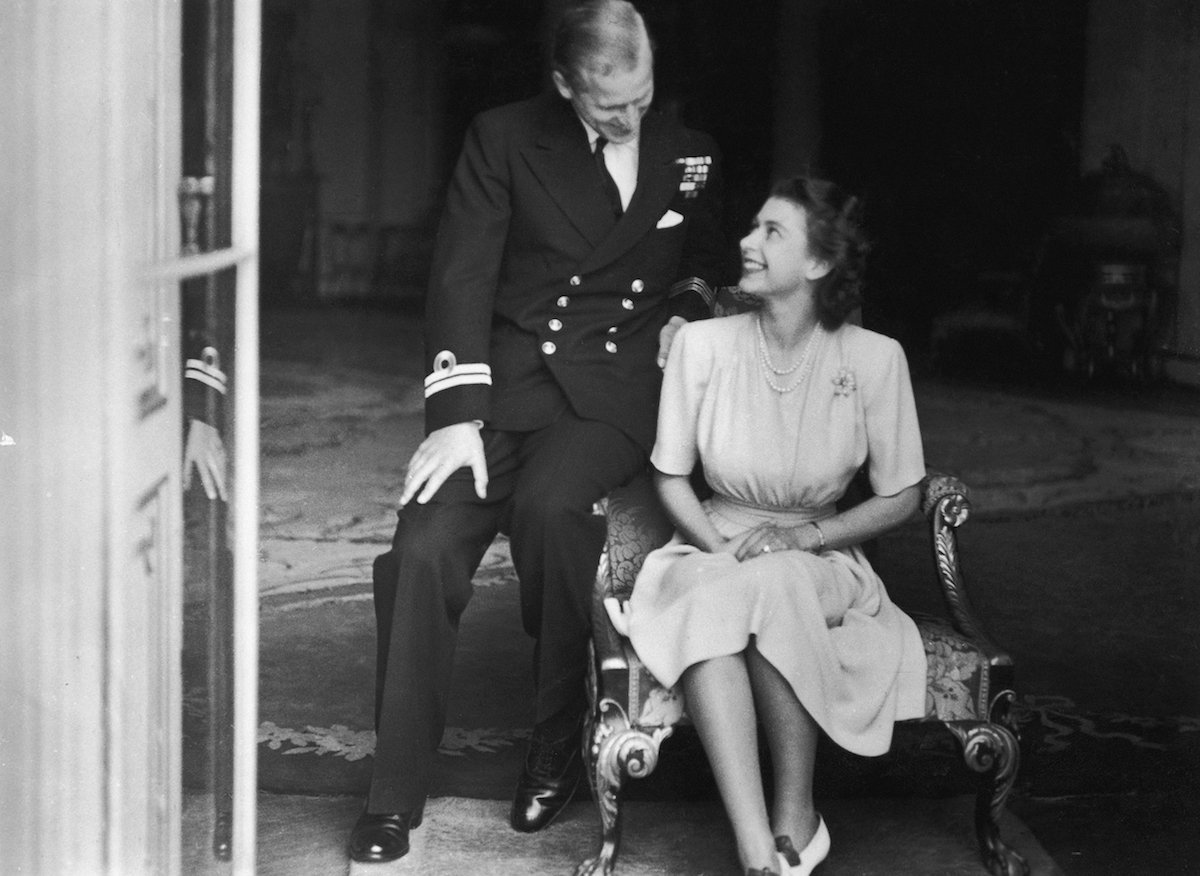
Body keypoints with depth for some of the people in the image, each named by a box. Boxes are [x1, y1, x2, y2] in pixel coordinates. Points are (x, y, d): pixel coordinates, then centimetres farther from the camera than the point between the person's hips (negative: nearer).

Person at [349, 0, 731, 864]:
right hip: (504, 382, 1)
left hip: (613, 395, 0)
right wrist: (457, 416, -14)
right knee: (423, 553, -21)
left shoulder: (692, 157, 11)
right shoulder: (504, 138, 4)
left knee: (550, 506, -33)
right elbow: (462, 277, -3)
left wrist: (691, 299, 4)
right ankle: (393, 801, -5)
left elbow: (708, 269, 28)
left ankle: (558, 751, -12)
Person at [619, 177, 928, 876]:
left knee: (771, 586, -36)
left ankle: (796, 818, -21)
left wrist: (804, 536, -13)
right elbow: (671, 478, 4)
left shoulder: (873, 358, -7)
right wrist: (724, 550, -13)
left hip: (820, 562, -1)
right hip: (712, 545, 1)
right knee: (710, 604, -35)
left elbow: (901, 497, 1)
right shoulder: (703, 344, -4)